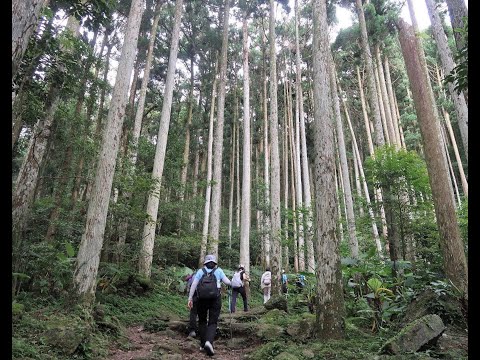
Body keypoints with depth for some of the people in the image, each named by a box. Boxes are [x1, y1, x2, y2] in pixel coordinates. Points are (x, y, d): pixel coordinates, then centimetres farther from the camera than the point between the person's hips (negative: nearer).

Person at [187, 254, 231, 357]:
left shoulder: (200, 271, 11)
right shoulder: (218, 270, 9)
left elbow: (193, 285, 2)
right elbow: (227, 282, 4)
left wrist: (190, 299, 1)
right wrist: (230, 283, 27)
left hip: (202, 299, 1)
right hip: (215, 299, -1)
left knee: (202, 321, 20)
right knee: (213, 322, 5)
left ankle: (203, 344, 20)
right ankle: (209, 341, -19)